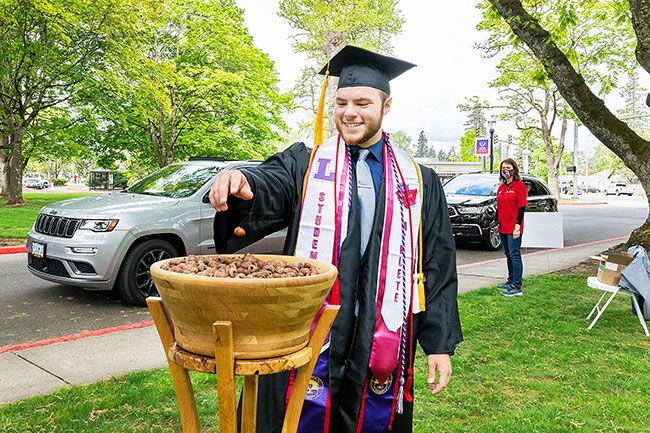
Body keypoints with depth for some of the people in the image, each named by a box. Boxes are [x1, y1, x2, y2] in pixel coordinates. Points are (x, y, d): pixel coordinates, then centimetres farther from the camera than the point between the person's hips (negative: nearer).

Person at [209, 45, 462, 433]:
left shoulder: (419, 182, 5)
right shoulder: (304, 163, 3)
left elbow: (438, 267, 5)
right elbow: (271, 187, -18)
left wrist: (440, 343, 2)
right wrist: (243, 184, -41)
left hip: (382, 342, 2)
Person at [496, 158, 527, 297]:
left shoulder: (519, 186, -7)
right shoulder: (501, 187, 15)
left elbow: (521, 207, -12)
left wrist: (517, 226, -17)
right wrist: (496, 223, 13)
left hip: (513, 228, -7)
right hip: (503, 228, 8)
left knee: (515, 256, -7)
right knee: (508, 256, 14)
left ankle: (517, 288, -5)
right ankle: (511, 282, 24)